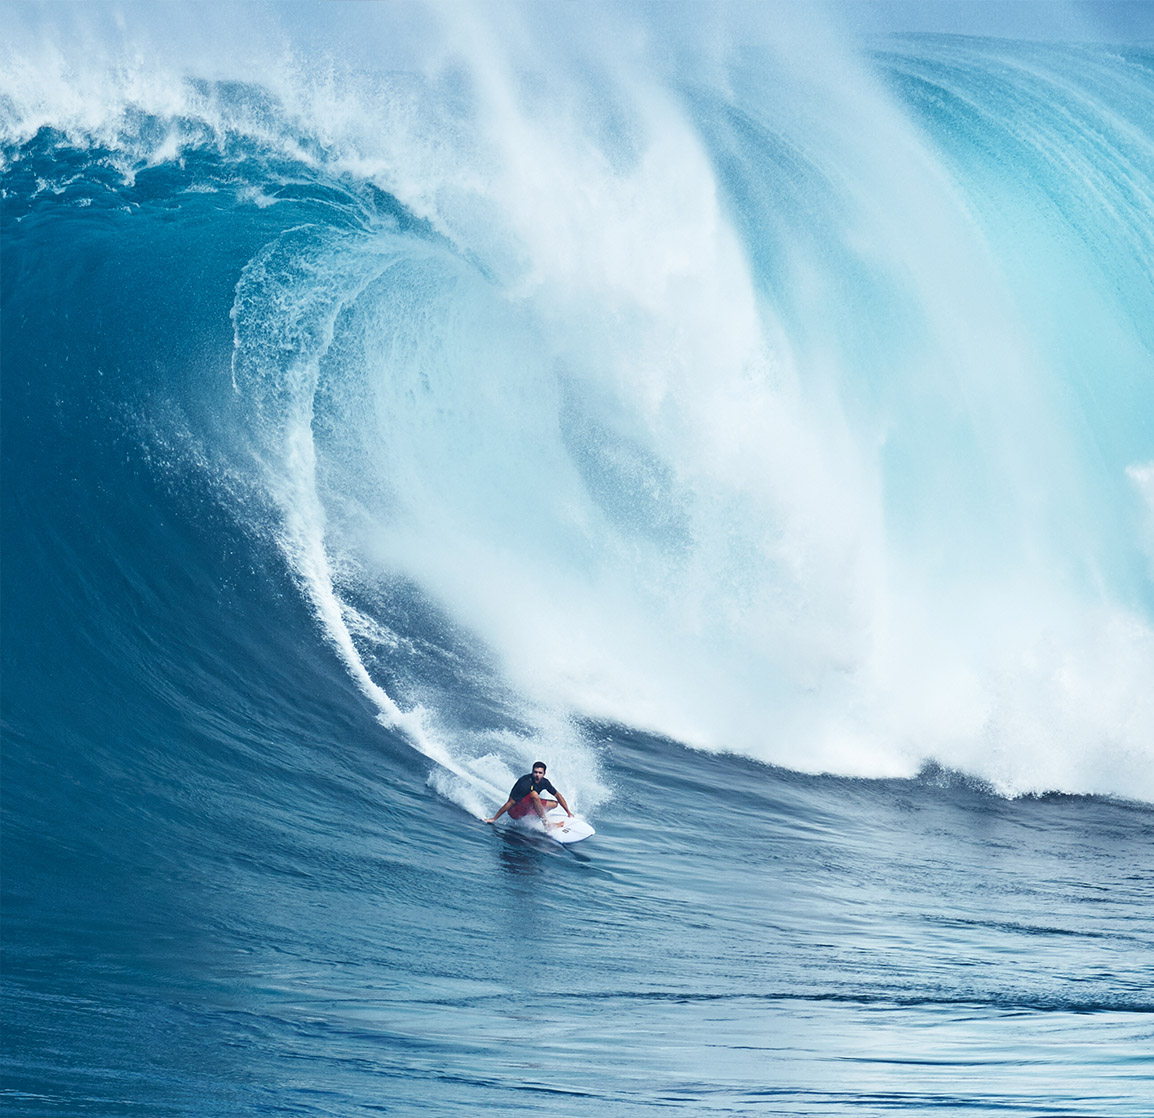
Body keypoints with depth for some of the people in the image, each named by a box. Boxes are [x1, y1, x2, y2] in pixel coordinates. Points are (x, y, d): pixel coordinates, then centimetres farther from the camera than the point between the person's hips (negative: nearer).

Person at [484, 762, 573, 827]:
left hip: (527, 808, 9)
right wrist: (494, 819, -24)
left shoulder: (544, 782, -5)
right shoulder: (525, 784, -27)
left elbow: (558, 795, 10)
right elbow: (510, 803, -27)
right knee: (534, 794, -33)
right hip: (515, 811, -8)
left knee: (554, 803, 10)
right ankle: (546, 824, -26)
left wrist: (568, 812, 12)